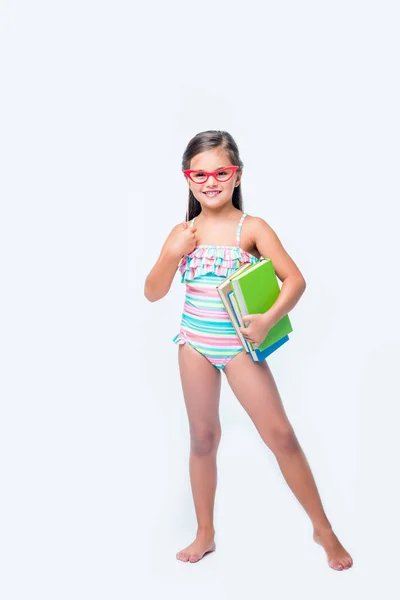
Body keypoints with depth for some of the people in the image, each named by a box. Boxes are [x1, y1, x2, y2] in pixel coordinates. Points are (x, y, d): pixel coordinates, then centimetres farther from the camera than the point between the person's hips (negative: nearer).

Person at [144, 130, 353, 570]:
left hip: (239, 345, -3)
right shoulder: (183, 232, 1)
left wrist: (269, 319, -28)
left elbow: (295, 280, -13)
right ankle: (205, 534, 28)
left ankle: (323, 529, 15)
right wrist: (173, 254, -12)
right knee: (202, 437, 12)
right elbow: (152, 293, 3)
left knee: (280, 435, -3)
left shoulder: (251, 228, -9)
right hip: (194, 344, 3)